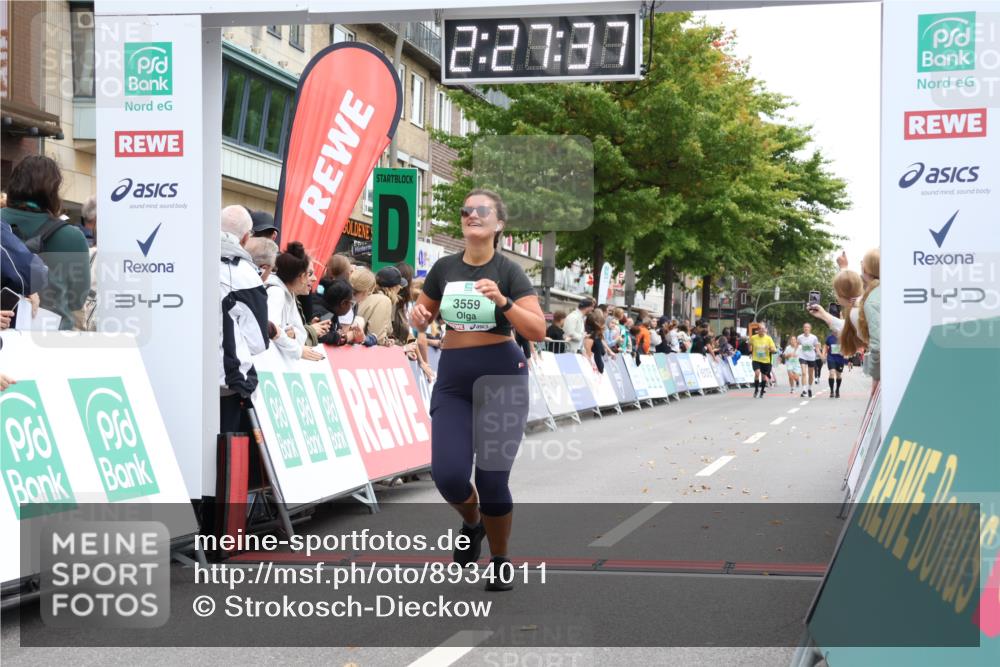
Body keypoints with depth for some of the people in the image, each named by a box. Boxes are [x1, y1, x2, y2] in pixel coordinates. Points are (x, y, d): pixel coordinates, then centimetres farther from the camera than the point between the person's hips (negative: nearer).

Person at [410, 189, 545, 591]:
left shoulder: (508, 271, -5)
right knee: (448, 475, -12)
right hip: (452, 379, 3)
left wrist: (502, 301, -26)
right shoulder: (444, 268, 5)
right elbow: (424, 317, 19)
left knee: (491, 480, -5)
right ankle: (472, 523, 25)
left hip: (501, 377, -3)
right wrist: (418, 315, -5)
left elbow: (538, 331, -12)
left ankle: (500, 562, 21)